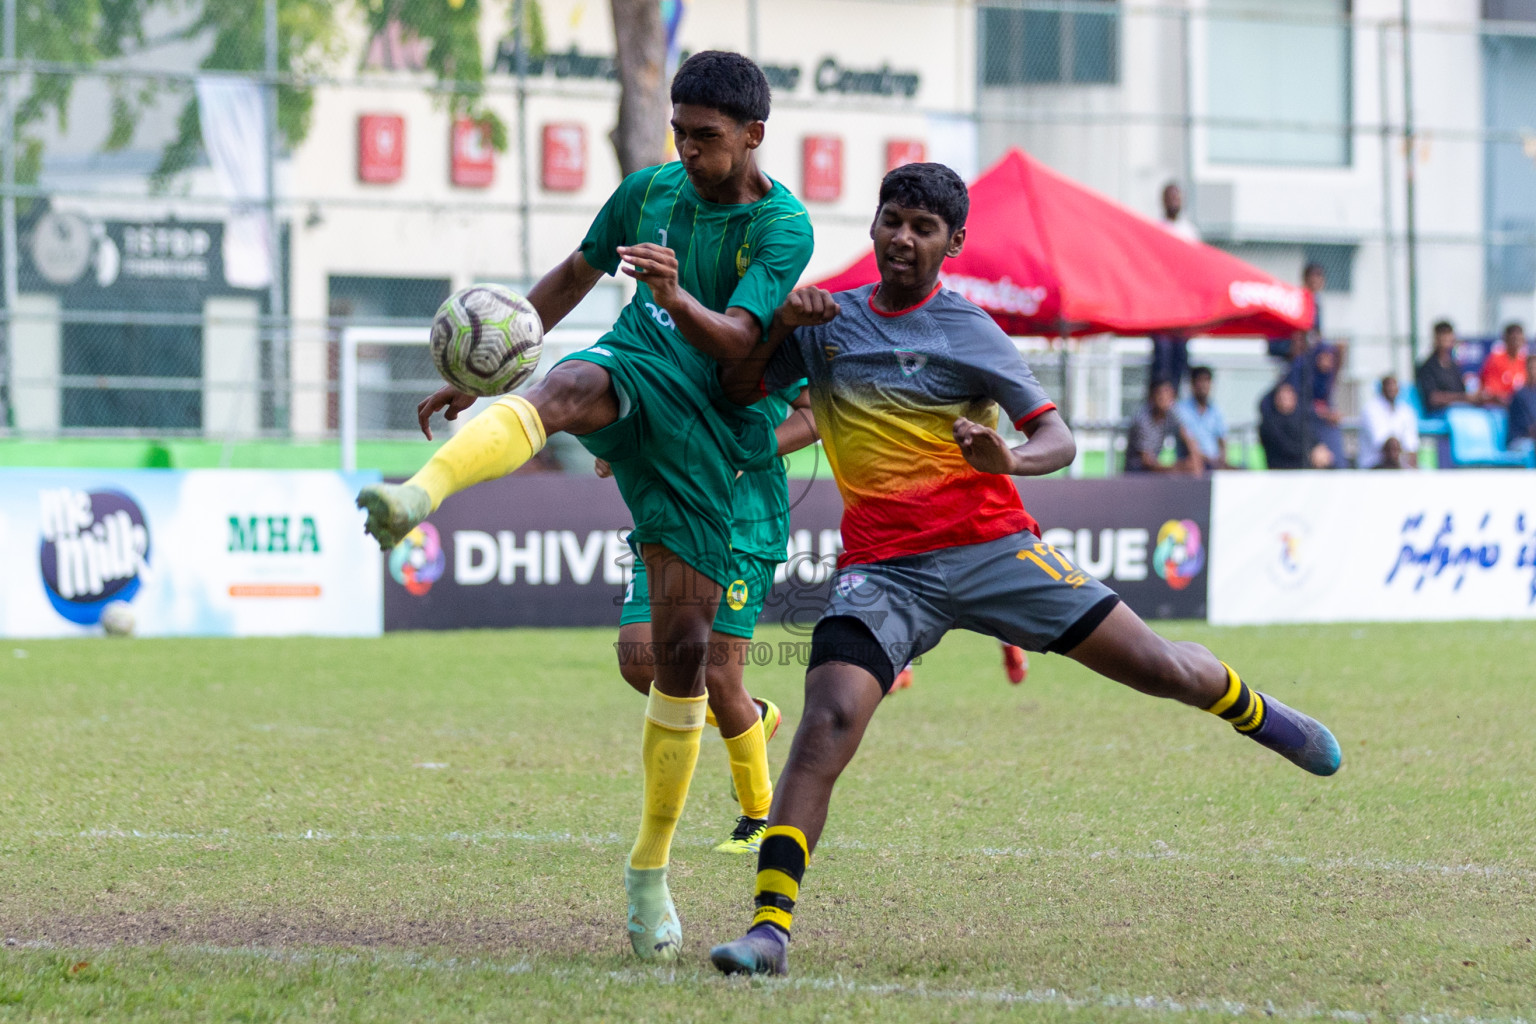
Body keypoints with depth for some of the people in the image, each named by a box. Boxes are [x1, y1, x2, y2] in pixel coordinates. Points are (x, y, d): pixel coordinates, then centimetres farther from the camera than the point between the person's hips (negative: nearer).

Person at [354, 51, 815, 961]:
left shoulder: (784, 227, -5)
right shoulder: (653, 188, 9)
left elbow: (736, 340, -19)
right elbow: (573, 278, 23)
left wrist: (676, 297, -40)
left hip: (708, 429, -2)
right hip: (635, 374, 2)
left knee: (683, 646, -3)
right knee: (562, 389, -37)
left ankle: (650, 873, 13)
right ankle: (417, 496, -69)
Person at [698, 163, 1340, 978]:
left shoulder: (967, 331, 0)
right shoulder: (826, 321, 9)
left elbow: (1059, 440, -3)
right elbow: (735, 390, 11)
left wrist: (1009, 458, -26)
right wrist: (779, 324, -6)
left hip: (989, 545, -1)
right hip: (881, 567, 1)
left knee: (1157, 667, 2)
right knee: (825, 726, -22)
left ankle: (1256, 713, 36)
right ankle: (770, 926, -25)